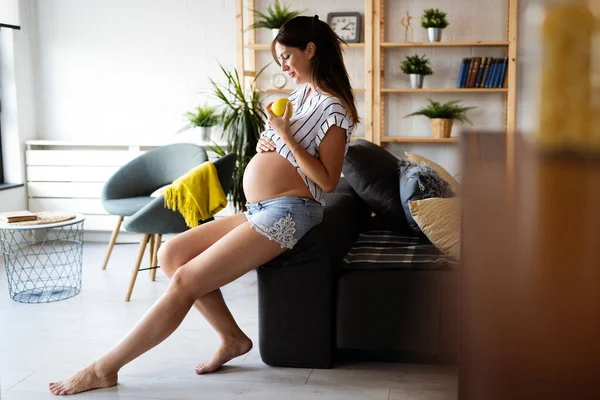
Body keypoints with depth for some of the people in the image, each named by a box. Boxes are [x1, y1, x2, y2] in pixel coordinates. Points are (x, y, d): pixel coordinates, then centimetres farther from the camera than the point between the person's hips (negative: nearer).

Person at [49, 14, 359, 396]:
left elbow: (328, 180, -14)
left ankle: (104, 369, -6)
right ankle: (232, 338, 3)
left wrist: (285, 136, -18)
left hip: (287, 212, -10)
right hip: (259, 211, 10)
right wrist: (267, 143, 4)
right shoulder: (299, 95, 18)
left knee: (185, 280, -15)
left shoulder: (332, 107, -8)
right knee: (171, 254, -1)